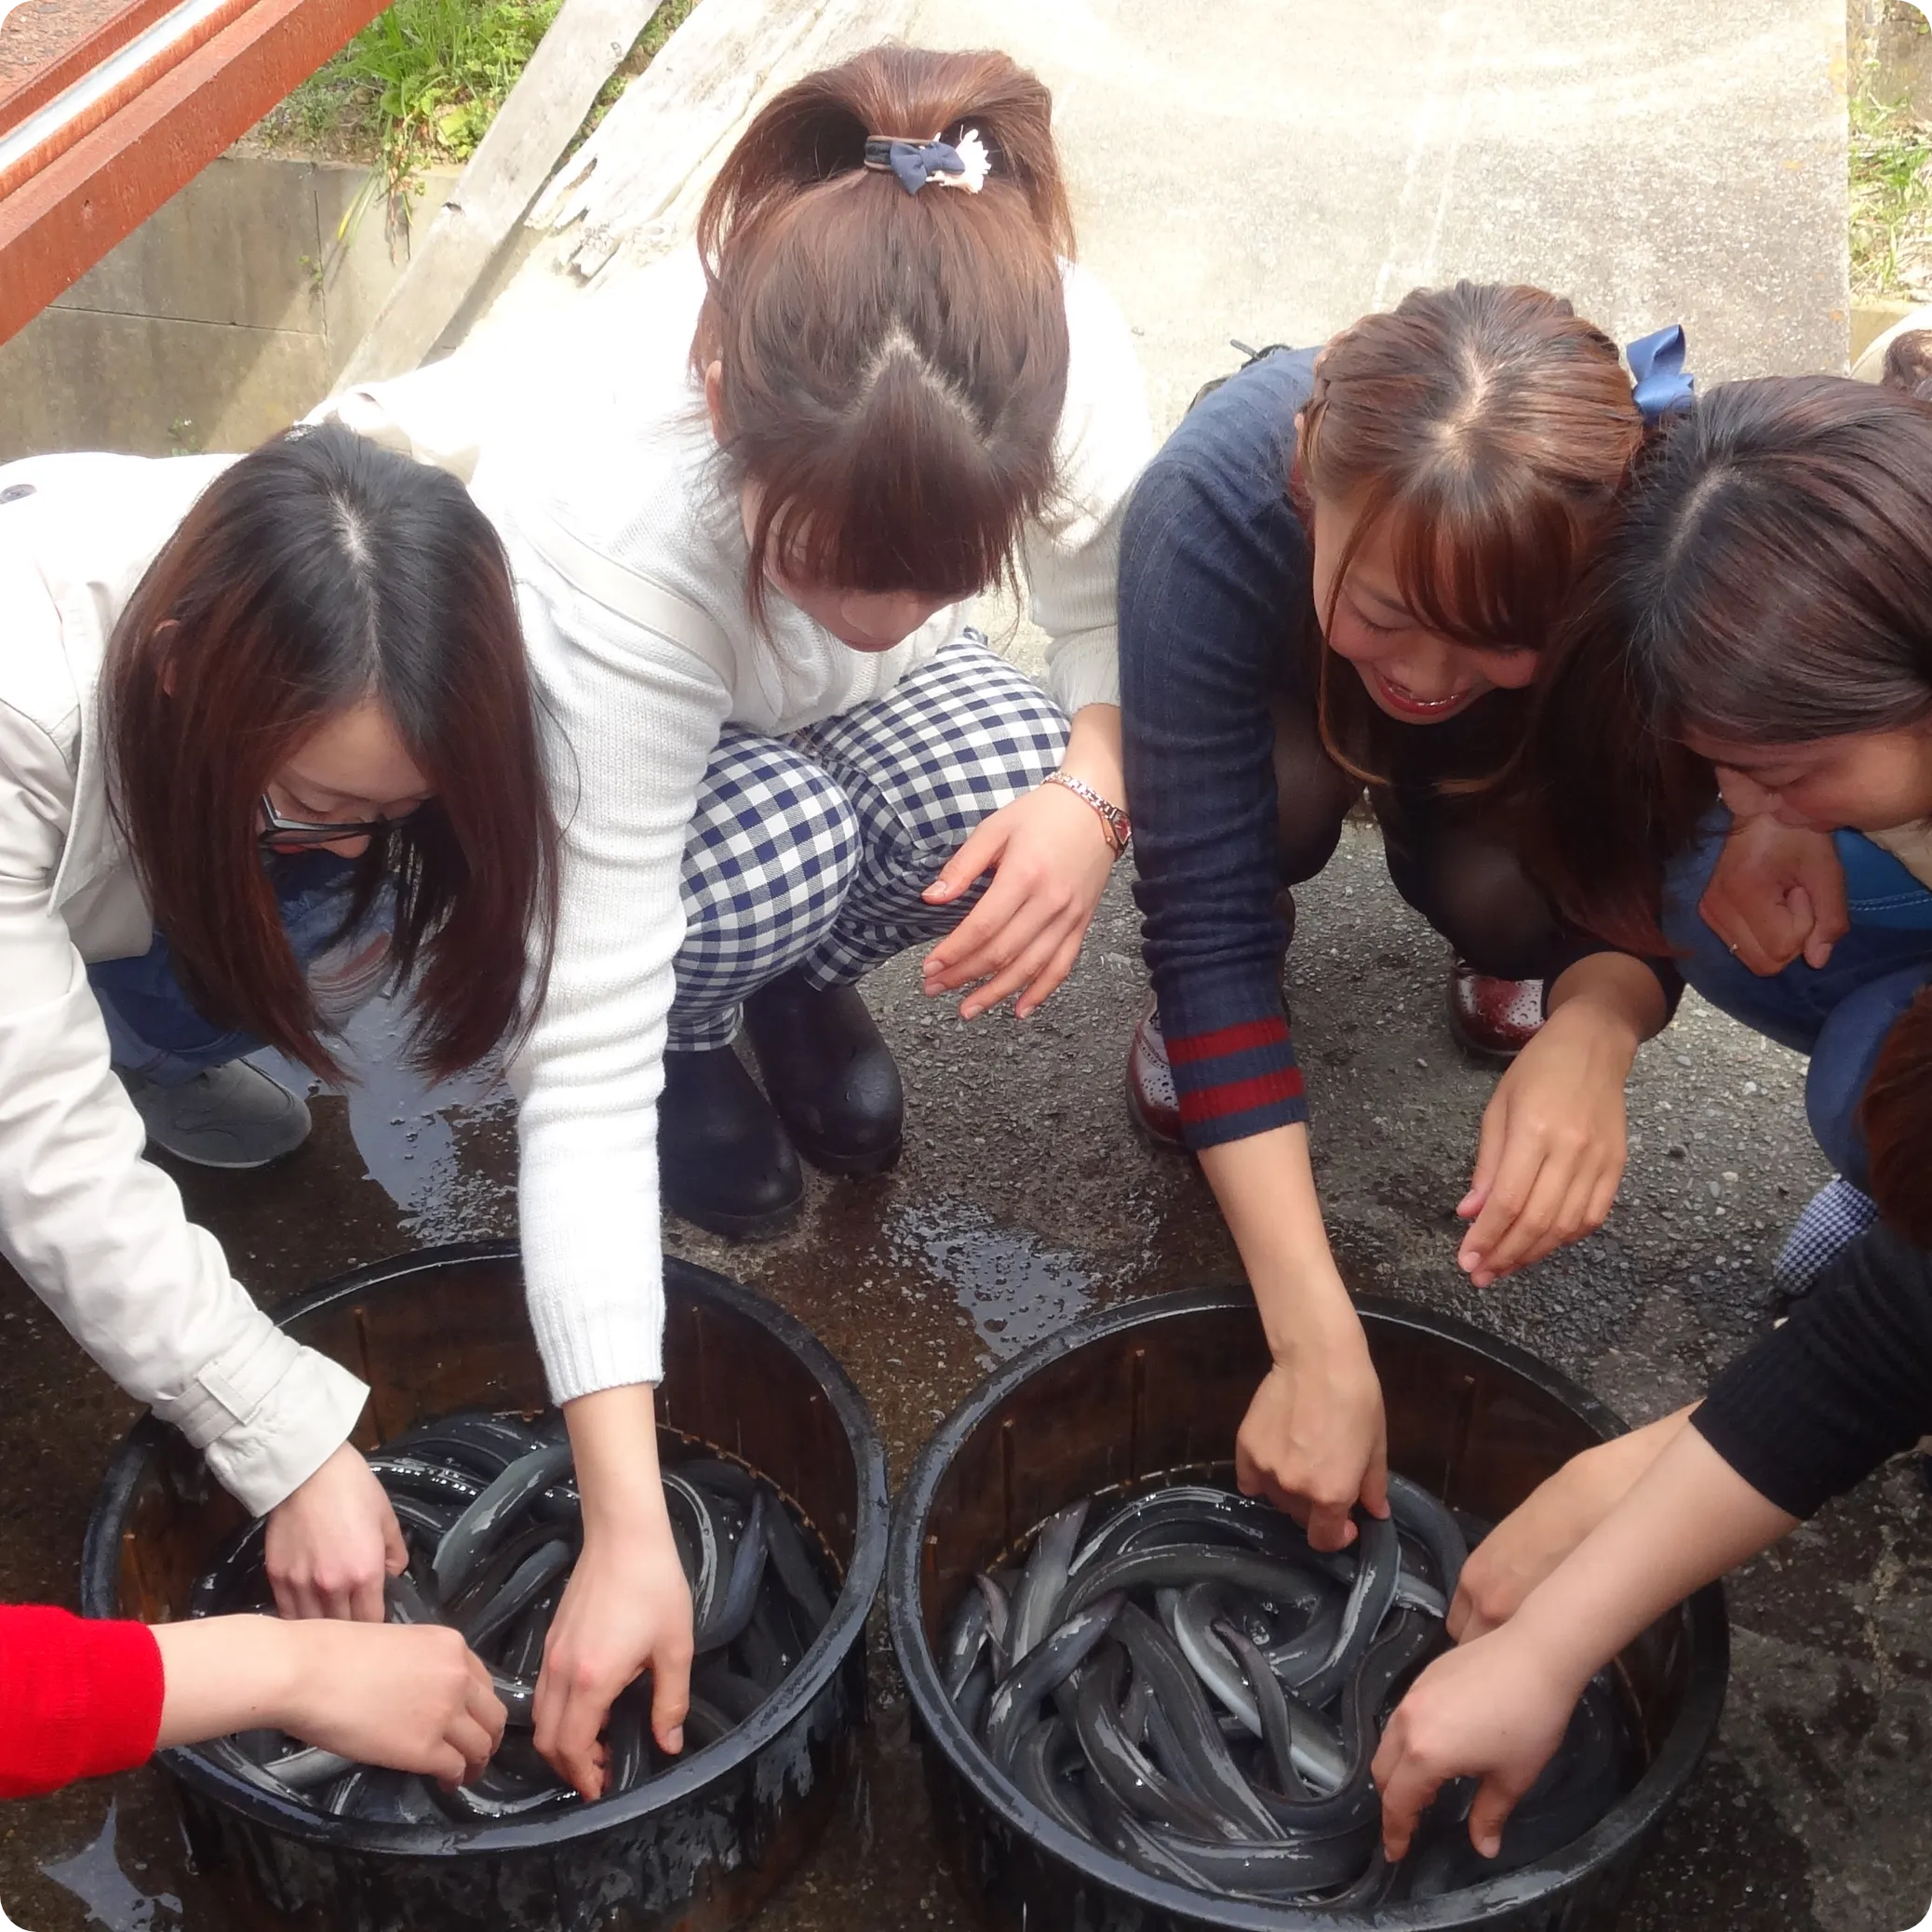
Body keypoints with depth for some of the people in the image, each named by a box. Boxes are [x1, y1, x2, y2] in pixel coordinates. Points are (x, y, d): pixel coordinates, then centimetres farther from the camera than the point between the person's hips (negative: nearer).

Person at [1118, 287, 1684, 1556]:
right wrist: (1319, 1343, -44)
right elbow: (1206, 925, -40)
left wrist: (1593, 1029, -49)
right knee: (1275, 798, -34)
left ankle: (1492, 950, 7)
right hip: (1288, 700, -1)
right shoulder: (1213, 506, -41)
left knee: (1502, 896, -30)